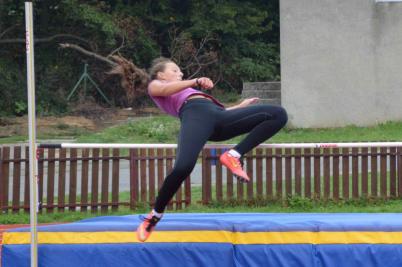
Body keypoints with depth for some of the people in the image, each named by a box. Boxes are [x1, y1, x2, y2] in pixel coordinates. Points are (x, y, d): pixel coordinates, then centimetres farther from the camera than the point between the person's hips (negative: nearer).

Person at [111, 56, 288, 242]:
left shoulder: (187, 91, 47)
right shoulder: (155, 85, 28)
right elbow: (165, 90, 4)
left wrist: (241, 106, 44)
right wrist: (196, 82, -13)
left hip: (219, 117, 7)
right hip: (194, 113, -7)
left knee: (278, 114, -9)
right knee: (183, 167, -36)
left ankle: (233, 156, -17)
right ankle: (155, 215, -13)